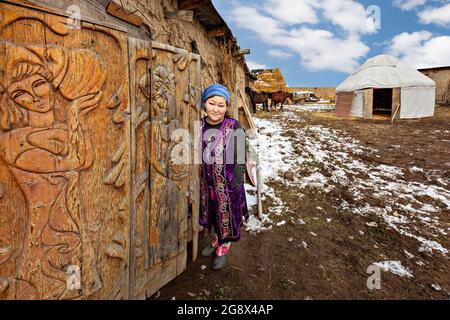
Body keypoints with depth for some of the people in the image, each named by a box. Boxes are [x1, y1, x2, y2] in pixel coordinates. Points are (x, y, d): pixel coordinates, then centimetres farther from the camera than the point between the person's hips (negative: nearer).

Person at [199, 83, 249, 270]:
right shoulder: (200, 126, -2)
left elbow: (240, 159, -13)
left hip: (228, 183, -4)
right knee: (213, 214, 22)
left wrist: (236, 184, -15)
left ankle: (224, 248, 38)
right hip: (207, 183, 5)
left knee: (227, 215, 13)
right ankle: (217, 240, 48)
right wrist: (197, 181, 11)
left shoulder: (234, 127, -15)